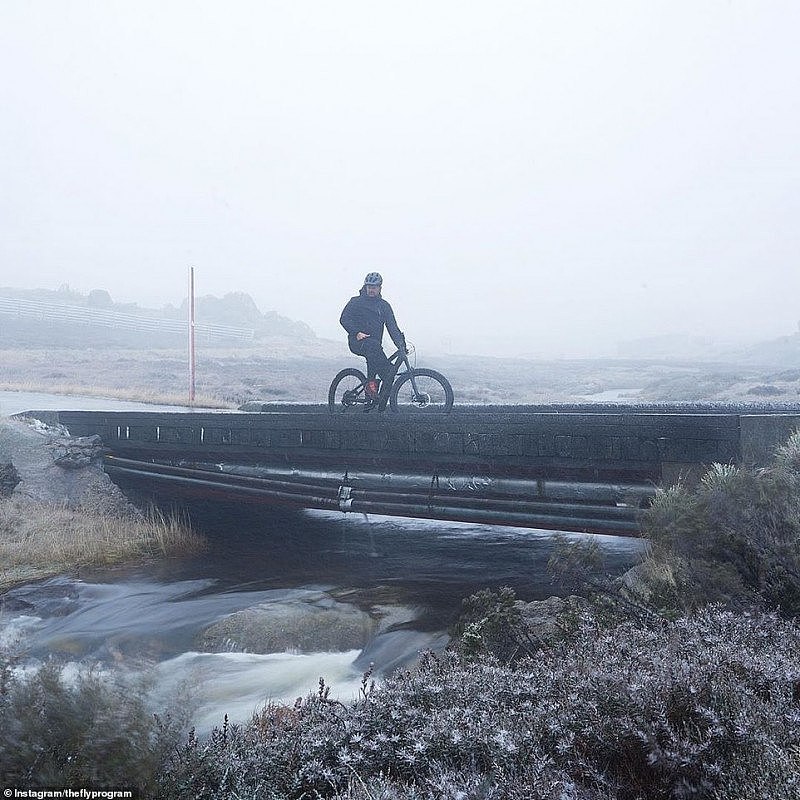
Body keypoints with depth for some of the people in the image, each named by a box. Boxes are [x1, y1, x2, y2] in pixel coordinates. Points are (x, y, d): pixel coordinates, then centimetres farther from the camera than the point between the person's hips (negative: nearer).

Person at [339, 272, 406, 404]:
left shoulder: (384, 306, 16)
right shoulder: (356, 301, 7)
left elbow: (392, 327, 7)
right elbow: (344, 319, -3)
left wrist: (400, 343, -9)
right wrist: (357, 333, -20)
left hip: (374, 345, 5)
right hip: (357, 342, -4)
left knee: (390, 370, -17)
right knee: (373, 345, -38)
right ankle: (371, 383, -42)